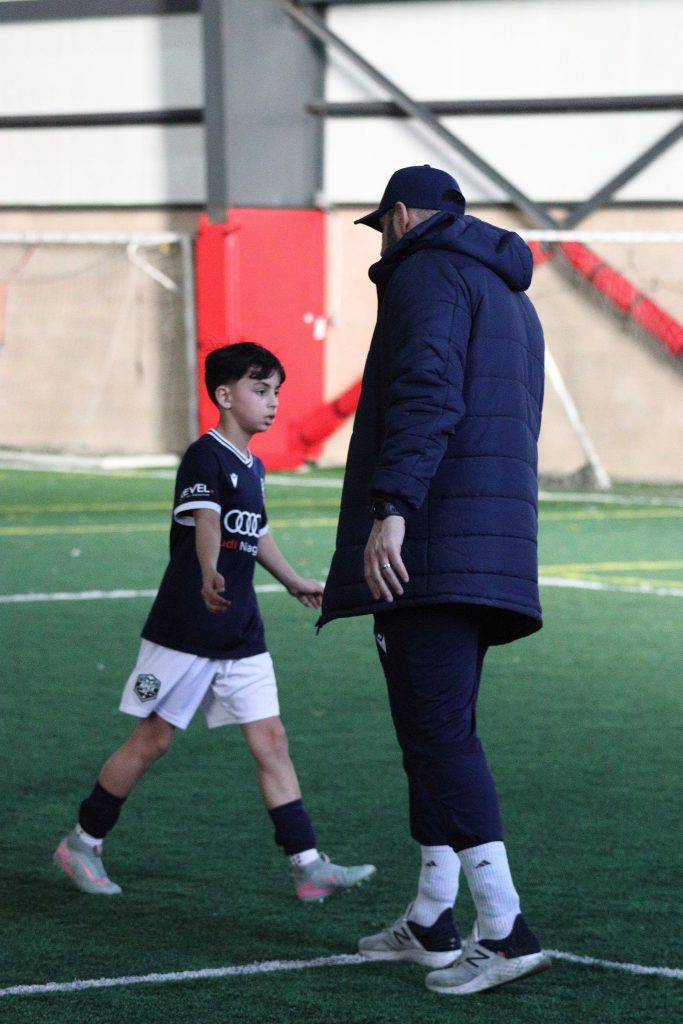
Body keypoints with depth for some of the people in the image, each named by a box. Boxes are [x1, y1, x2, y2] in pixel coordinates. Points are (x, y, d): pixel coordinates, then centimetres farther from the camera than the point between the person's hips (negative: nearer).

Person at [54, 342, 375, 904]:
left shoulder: (254, 468, 13)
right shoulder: (205, 456, -12)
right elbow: (205, 521, -31)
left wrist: (294, 581, 44)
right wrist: (209, 576, -49)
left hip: (241, 635, 7)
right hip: (185, 627, -7)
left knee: (271, 740, -1)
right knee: (153, 740, 1)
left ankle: (309, 867, -4)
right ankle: (81, 844, 17)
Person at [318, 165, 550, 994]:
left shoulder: (427, 271, -5)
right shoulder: (509, 295, 25)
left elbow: (426, 391, -21)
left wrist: (393, 508, -29)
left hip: (429, 545, -10)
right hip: (488, 550, 10)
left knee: (437, 732, -12)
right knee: (438, 729, 15)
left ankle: (506, 929, -18)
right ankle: (431, 923, 20)